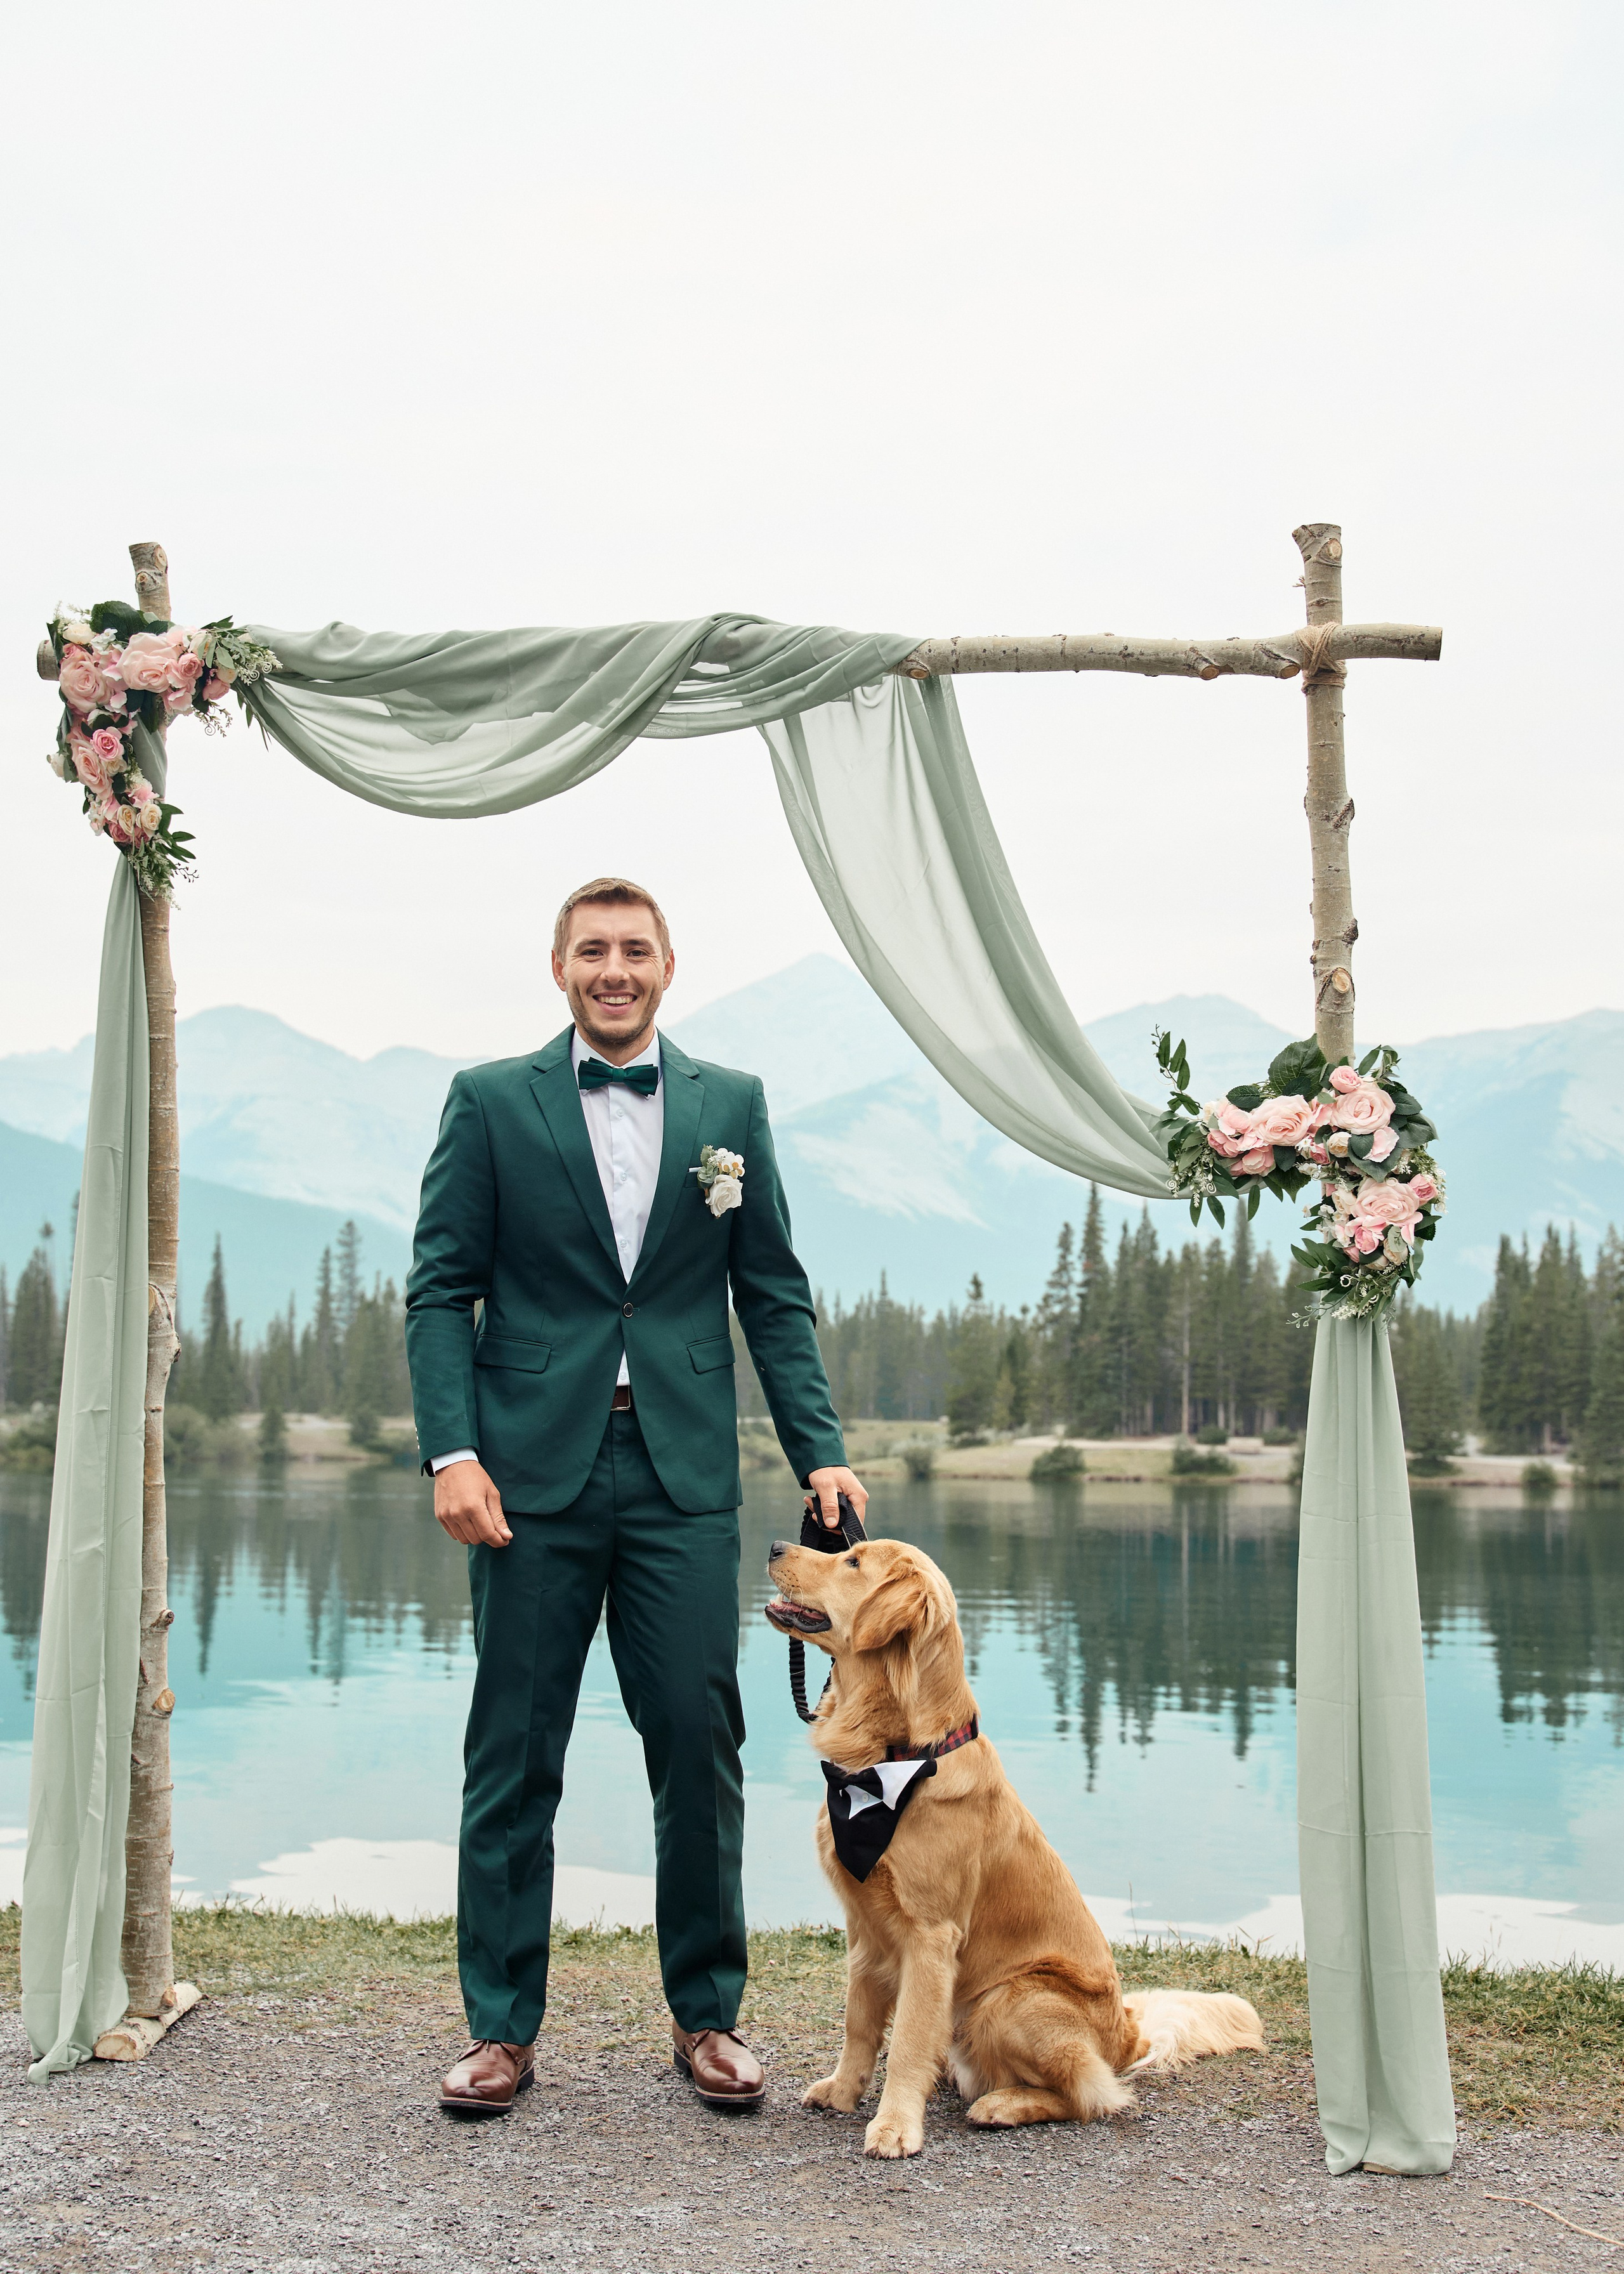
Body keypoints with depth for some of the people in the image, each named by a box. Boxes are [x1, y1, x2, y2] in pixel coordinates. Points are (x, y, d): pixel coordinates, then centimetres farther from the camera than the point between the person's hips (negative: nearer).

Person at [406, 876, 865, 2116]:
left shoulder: (732, 1105, 10)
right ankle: (503, 2026, 17)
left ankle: (708, 2015, 18)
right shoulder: (491, 1102, 5)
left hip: (684, 1477, 1)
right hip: (533, 1476, -1)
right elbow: (441, 1288, 2)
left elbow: (776, 1295, 10)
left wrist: (820, 1448, -1)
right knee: (514, 1757, 5)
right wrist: (453, 1450, -10)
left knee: (701, 1747, 3)